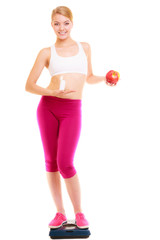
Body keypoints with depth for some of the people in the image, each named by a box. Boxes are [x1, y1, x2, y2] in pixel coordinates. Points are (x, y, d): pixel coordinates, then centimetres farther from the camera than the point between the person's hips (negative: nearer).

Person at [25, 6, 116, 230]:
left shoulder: (85, 47, 13)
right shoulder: (47, 52, 7)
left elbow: (89, 78, 25)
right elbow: (29, 85, 2)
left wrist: (104, 78, 5)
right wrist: (53, 92, -14)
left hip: (72, 110, -1)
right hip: (48, 107, 1)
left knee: (65, 164, -9)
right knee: (51, 161, 6)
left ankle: (79, 213, 9)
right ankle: (60, 212, 20)